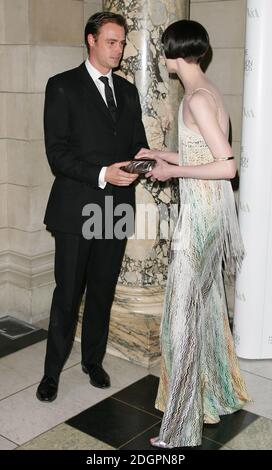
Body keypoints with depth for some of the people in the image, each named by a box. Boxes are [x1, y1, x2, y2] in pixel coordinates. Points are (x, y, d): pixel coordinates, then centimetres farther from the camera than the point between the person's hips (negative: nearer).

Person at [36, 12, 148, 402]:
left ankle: (93, 360, 32)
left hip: (117, 208, 5)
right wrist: (102, 174, -24)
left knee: (103, 292, 15)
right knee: (67, 294, 4)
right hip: (76, 209, -4)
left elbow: (138, 143, 16)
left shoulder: (127, 91, 13)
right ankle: (52, 371, 21)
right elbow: (57, 152, -11)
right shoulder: (62, 87, -4)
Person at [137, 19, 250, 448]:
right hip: (210, 211, 10)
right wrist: (162, 156, 17)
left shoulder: (197, 98, -18)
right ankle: (218, 394, 38)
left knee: (183, 314, -2)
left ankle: (181, 429, 10)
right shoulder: (207, 91, 11)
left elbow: (228, 166, -23)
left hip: (200, 215, -10)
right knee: (206, 303, 20)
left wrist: (173, 171, -15)